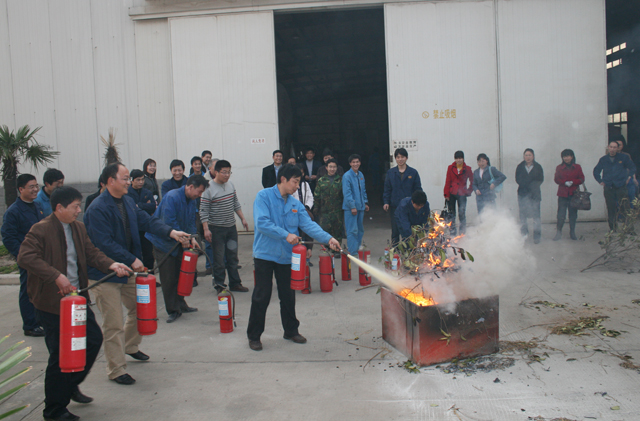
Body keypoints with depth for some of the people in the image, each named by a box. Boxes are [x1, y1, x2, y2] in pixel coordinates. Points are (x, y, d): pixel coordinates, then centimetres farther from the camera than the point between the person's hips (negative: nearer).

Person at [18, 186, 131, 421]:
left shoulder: (78, 228, 9)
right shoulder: (41, 230, -15)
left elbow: (91, 252, 10)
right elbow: (25, 257, -26)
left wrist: (110, 265, -9)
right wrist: (56, 276, -34)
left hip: (77, 297, 8)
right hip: (51, 304, -8)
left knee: (94, 338, 11)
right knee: (60, 355, 1)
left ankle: (71, 384, 34)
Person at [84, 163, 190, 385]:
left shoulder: (128, 202, 7)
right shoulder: (98, 208, -20)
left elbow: (147, 220, 2)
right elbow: (105, 243, -25)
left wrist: (171, 232, -13)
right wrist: (132, 260, -25)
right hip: (105, 274, -8)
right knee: (114, 325, -1)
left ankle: (130, 346, 45)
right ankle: (116, 370, 13)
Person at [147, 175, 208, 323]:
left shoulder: (191, 200, 4)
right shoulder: (172, 197, -23)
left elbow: (191, 221, 10)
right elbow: (169, 222, -28)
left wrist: (192, 238, -6)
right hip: (164, 242, -8)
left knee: (180, 275, 13)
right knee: (168, 279, -2)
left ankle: (180, 305, 26)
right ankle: (173, 310, 7)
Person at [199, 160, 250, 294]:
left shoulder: (230, 185, 6)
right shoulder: (209, 189, -13)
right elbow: (203, 211, -13)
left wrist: (243, 219, 12)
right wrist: (206, 229, -18)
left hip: (231, 227, 6)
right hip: (216, 229, -6)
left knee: (233, 256, 12)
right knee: (219, 258, 0)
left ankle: (235, 283, 22)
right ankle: (219, 285, 13)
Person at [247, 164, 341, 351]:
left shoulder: (296, 205, 7)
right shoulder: (264, 196, -9)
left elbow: (309, 224, -2)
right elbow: (261, 223, -20)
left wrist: (328, 238, -16)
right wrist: (286, 235, -24)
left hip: (286, 256, 5)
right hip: (265, 255, -5)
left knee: (288, 296, 14)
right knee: (261, 297, 1)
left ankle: (291, 330, 31)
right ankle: (254, 336, 16)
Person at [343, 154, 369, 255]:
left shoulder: (361, 175, 12)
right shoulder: (347, 176, -11)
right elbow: (347, 193, -15)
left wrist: (366, 203, 14)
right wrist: (352, 206, -17)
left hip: (361, 206, 7)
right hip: (350, 207, -7)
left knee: (360, 230, 13)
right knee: (352, 230, -5)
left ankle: (358, 248, 25)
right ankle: (353, 252, 1)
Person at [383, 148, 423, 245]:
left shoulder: (413, 172, 3)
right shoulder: (390, 172, 7)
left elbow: (418, 189, 4)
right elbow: (387, 189, 8)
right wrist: (386, 202, -3)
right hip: (394, 207, 1)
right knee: (395, 231, 5)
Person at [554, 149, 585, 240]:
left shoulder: (577, 167, 7)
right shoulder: (559, 168, 7)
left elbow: (582, 179, 2)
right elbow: (556, 179, 2)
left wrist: (573, 182, -15)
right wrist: (565, 182, -15)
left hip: (574, 194, 1)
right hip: (563, 194, -1)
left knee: (573, 214, 6)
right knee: (561, 214, -6)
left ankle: (572, 233, 19)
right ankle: (558, 232, 6)